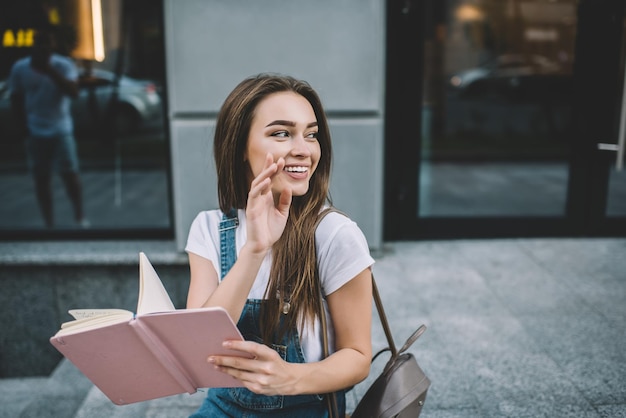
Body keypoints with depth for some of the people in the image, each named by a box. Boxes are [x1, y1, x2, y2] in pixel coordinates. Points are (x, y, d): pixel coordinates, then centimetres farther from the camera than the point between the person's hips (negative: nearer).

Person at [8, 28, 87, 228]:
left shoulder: (64, 65, -6)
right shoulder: (19, 68, 0)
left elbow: (73, 92, -19)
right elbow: (16, 100, 4)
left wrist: (50, 72, -25)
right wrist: (24, 129, -5)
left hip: (61, 130, -2)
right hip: (35, 133, 2)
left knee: (70, 174, -1)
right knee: (41, 178, 5)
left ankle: (79, 217, 17)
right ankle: (49, 223, 15)